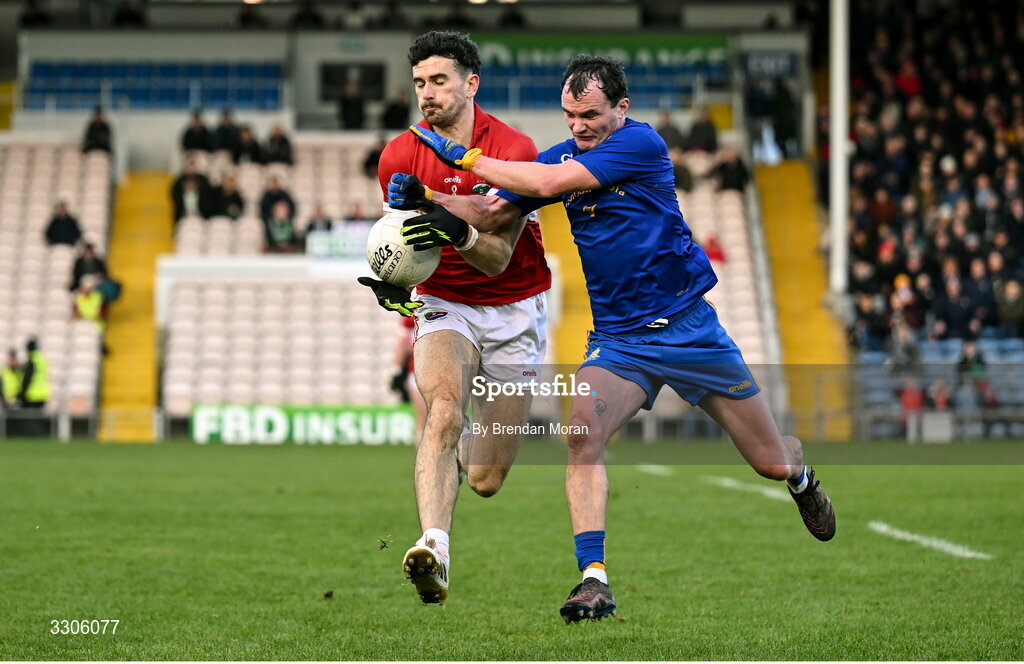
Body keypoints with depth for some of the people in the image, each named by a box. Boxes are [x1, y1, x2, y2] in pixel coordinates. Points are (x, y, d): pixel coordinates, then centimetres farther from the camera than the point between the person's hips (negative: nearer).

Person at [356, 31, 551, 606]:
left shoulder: (514, 149, -14)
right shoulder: (400, 156, -5)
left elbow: (498, 258, -19)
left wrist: (458, 232, -40)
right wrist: (391, 280, -14)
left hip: (514, 312, -1)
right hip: (445, 304, 1)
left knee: (487, 481, 1)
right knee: (443, 406, -33)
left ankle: (464, 448, 39)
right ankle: (434, 549, -44)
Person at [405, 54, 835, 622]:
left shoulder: (641, 144, -17)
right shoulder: (564, 155, 3)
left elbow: (548, 183, -25)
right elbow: (490, 213, 2)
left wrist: (466, 156, -19)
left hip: (688, 327, -4)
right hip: (617, 340, 4)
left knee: (772, 463, 7)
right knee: (582, 431, -27)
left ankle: (800, 479, 46)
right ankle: (594, 580, -27)